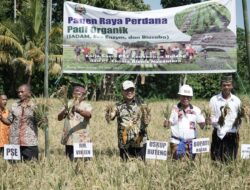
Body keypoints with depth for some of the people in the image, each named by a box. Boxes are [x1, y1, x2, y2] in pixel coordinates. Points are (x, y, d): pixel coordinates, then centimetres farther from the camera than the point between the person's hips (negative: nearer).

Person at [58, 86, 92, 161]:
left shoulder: (86, 106, 3)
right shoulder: (68, 104, 12)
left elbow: (88, 115, -20)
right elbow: (59, 118, 2)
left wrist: (77, 110, -38)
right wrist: (64, 111, -21)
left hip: (82, 139, -2)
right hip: (69, 139, 2)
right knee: (71, 161, 2)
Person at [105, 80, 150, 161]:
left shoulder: (140, 104, 5)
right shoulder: (119, 106, 5)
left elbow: (146, 122, 0)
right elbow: (109, 118, -9)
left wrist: (147, 113, -22)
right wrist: (108, 112, -31)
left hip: (139, 141, 0)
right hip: (124, 142, 0)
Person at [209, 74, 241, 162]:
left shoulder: (236, 100, 7)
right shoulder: (214, 100, 2)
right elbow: (211, 119, -1)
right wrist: (218, 121, -21)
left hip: (232, 136, 1)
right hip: (219, 135, -1)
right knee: (217, 162, -3)